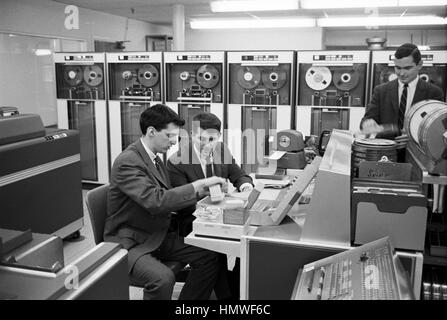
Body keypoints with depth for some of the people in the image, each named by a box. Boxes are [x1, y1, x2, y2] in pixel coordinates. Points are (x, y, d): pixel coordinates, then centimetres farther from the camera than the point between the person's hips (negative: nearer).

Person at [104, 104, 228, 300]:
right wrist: (199, 185, -27)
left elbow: (167, 197, 10)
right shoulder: (127, 162, -20)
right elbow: (155, 201, -31)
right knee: (163, 279, -34)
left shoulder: (154, 158, 8)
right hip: (129, 243, -8)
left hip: (159, 235, 8)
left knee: (210, 258, -8)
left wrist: (203, 189, -4)